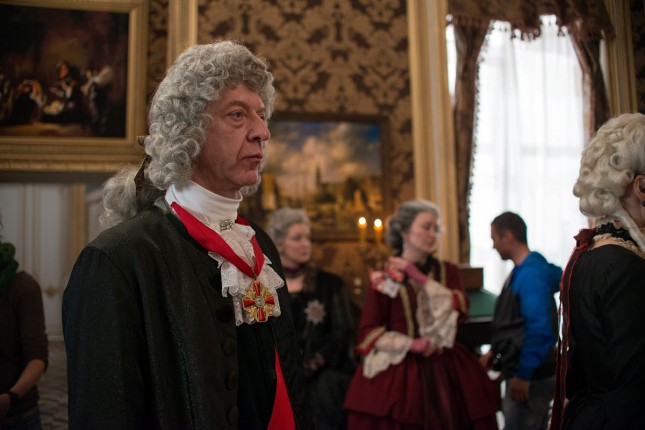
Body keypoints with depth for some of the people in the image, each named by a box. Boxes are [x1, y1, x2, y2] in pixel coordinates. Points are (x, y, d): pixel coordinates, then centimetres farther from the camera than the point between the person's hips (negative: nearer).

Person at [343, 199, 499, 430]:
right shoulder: (383, 278, 0)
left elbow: (460, 307, -6)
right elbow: (368, 331, -3)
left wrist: (420, 278, -9)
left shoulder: (447, 271, 12)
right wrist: (410, 344, -13)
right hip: (397, 369, -3)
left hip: (444, 368, 3)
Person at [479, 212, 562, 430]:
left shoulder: (530, 274, -21)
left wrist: (523, 375, -23)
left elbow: (540, 329, -27)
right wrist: (494, 352, 18)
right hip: (521, 370, 10)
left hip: (530, 376, -10)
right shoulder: (521, 271, 9)